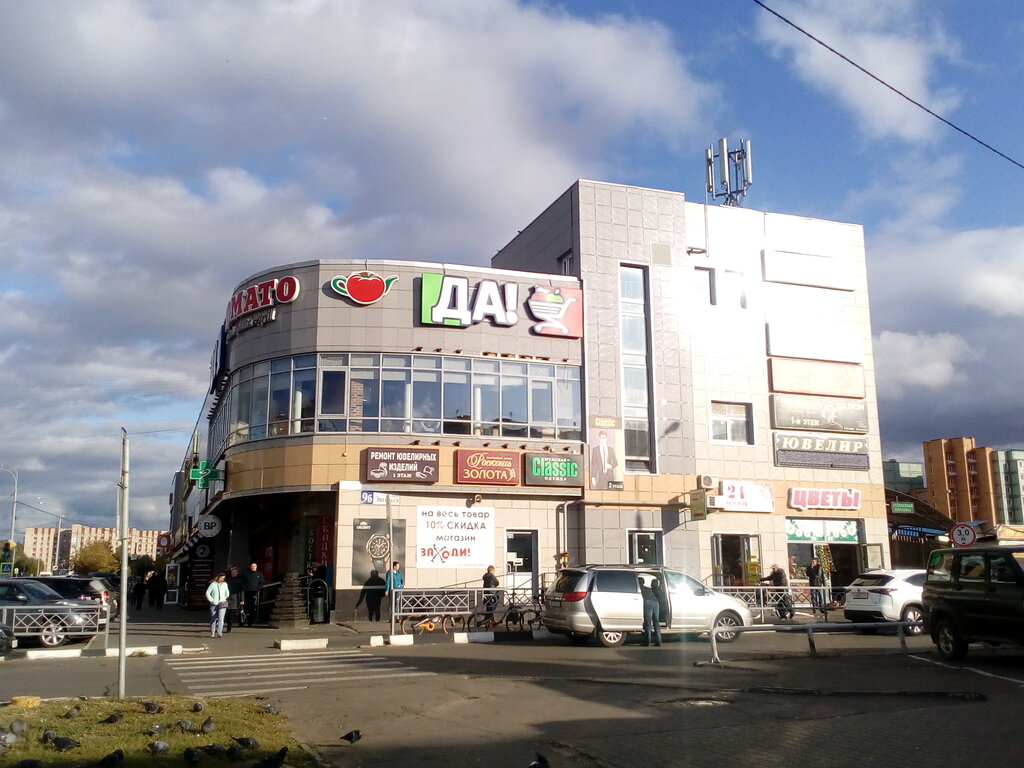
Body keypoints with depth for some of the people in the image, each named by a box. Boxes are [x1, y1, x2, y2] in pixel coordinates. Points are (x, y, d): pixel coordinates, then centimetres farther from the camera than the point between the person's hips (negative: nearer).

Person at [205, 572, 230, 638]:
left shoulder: (225, 584, 8)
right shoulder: (213, 584, -3)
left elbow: (227, 592, 23)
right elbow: (207, 593, -2)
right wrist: (211, 600, -6)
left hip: (222, 604, 1)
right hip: (214, 604, -1)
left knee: (221, 618, -12)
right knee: (213, 618, 9)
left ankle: (219, 633, -19)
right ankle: (212, 632, 24)